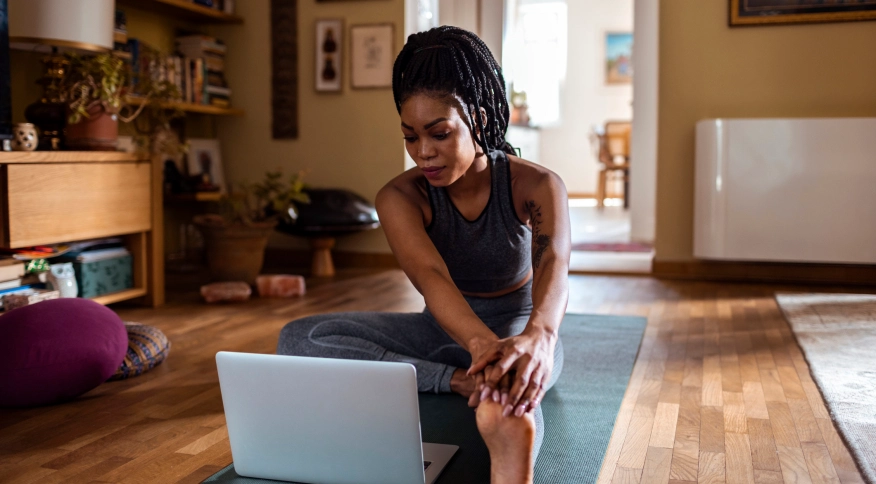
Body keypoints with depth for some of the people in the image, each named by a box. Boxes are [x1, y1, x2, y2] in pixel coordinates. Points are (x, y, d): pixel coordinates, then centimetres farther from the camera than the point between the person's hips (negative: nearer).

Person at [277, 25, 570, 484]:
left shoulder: (535, 185, -16)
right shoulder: (400, 196, -14)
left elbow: (554, 263, -38)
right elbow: (431, 276, -34)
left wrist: (539, 334, -63)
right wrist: (480, 343, -58)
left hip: (518, 327, -2)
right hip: (445, 330, 3)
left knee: (516, 387, -43)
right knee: (298, 338, -22)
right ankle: (464, 382, -36)